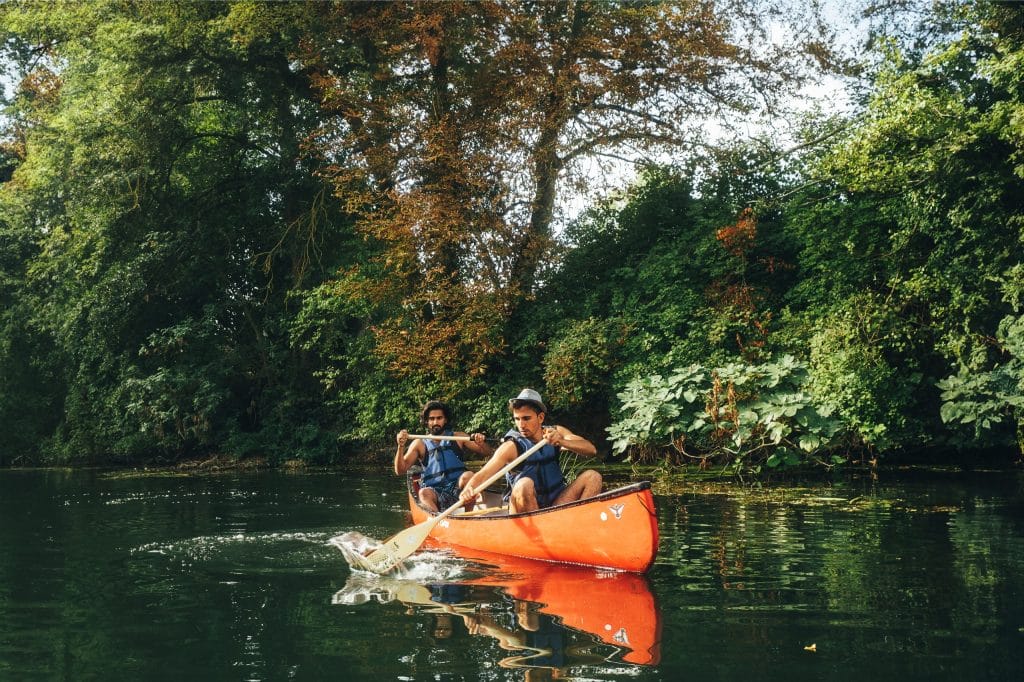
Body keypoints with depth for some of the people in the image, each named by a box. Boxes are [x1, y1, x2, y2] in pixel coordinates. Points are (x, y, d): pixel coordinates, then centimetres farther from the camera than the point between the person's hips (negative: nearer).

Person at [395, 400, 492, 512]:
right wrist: (401, 446, -11)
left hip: (457, 490, 1)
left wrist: (481, 443, -13)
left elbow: (487, 453, 10)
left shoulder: (457, 437, 13)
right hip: (435, 494, -1)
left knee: (468, 475, -29)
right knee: (424, 493, -32)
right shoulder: (419, 444, 12)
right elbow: (400, 470, 5)